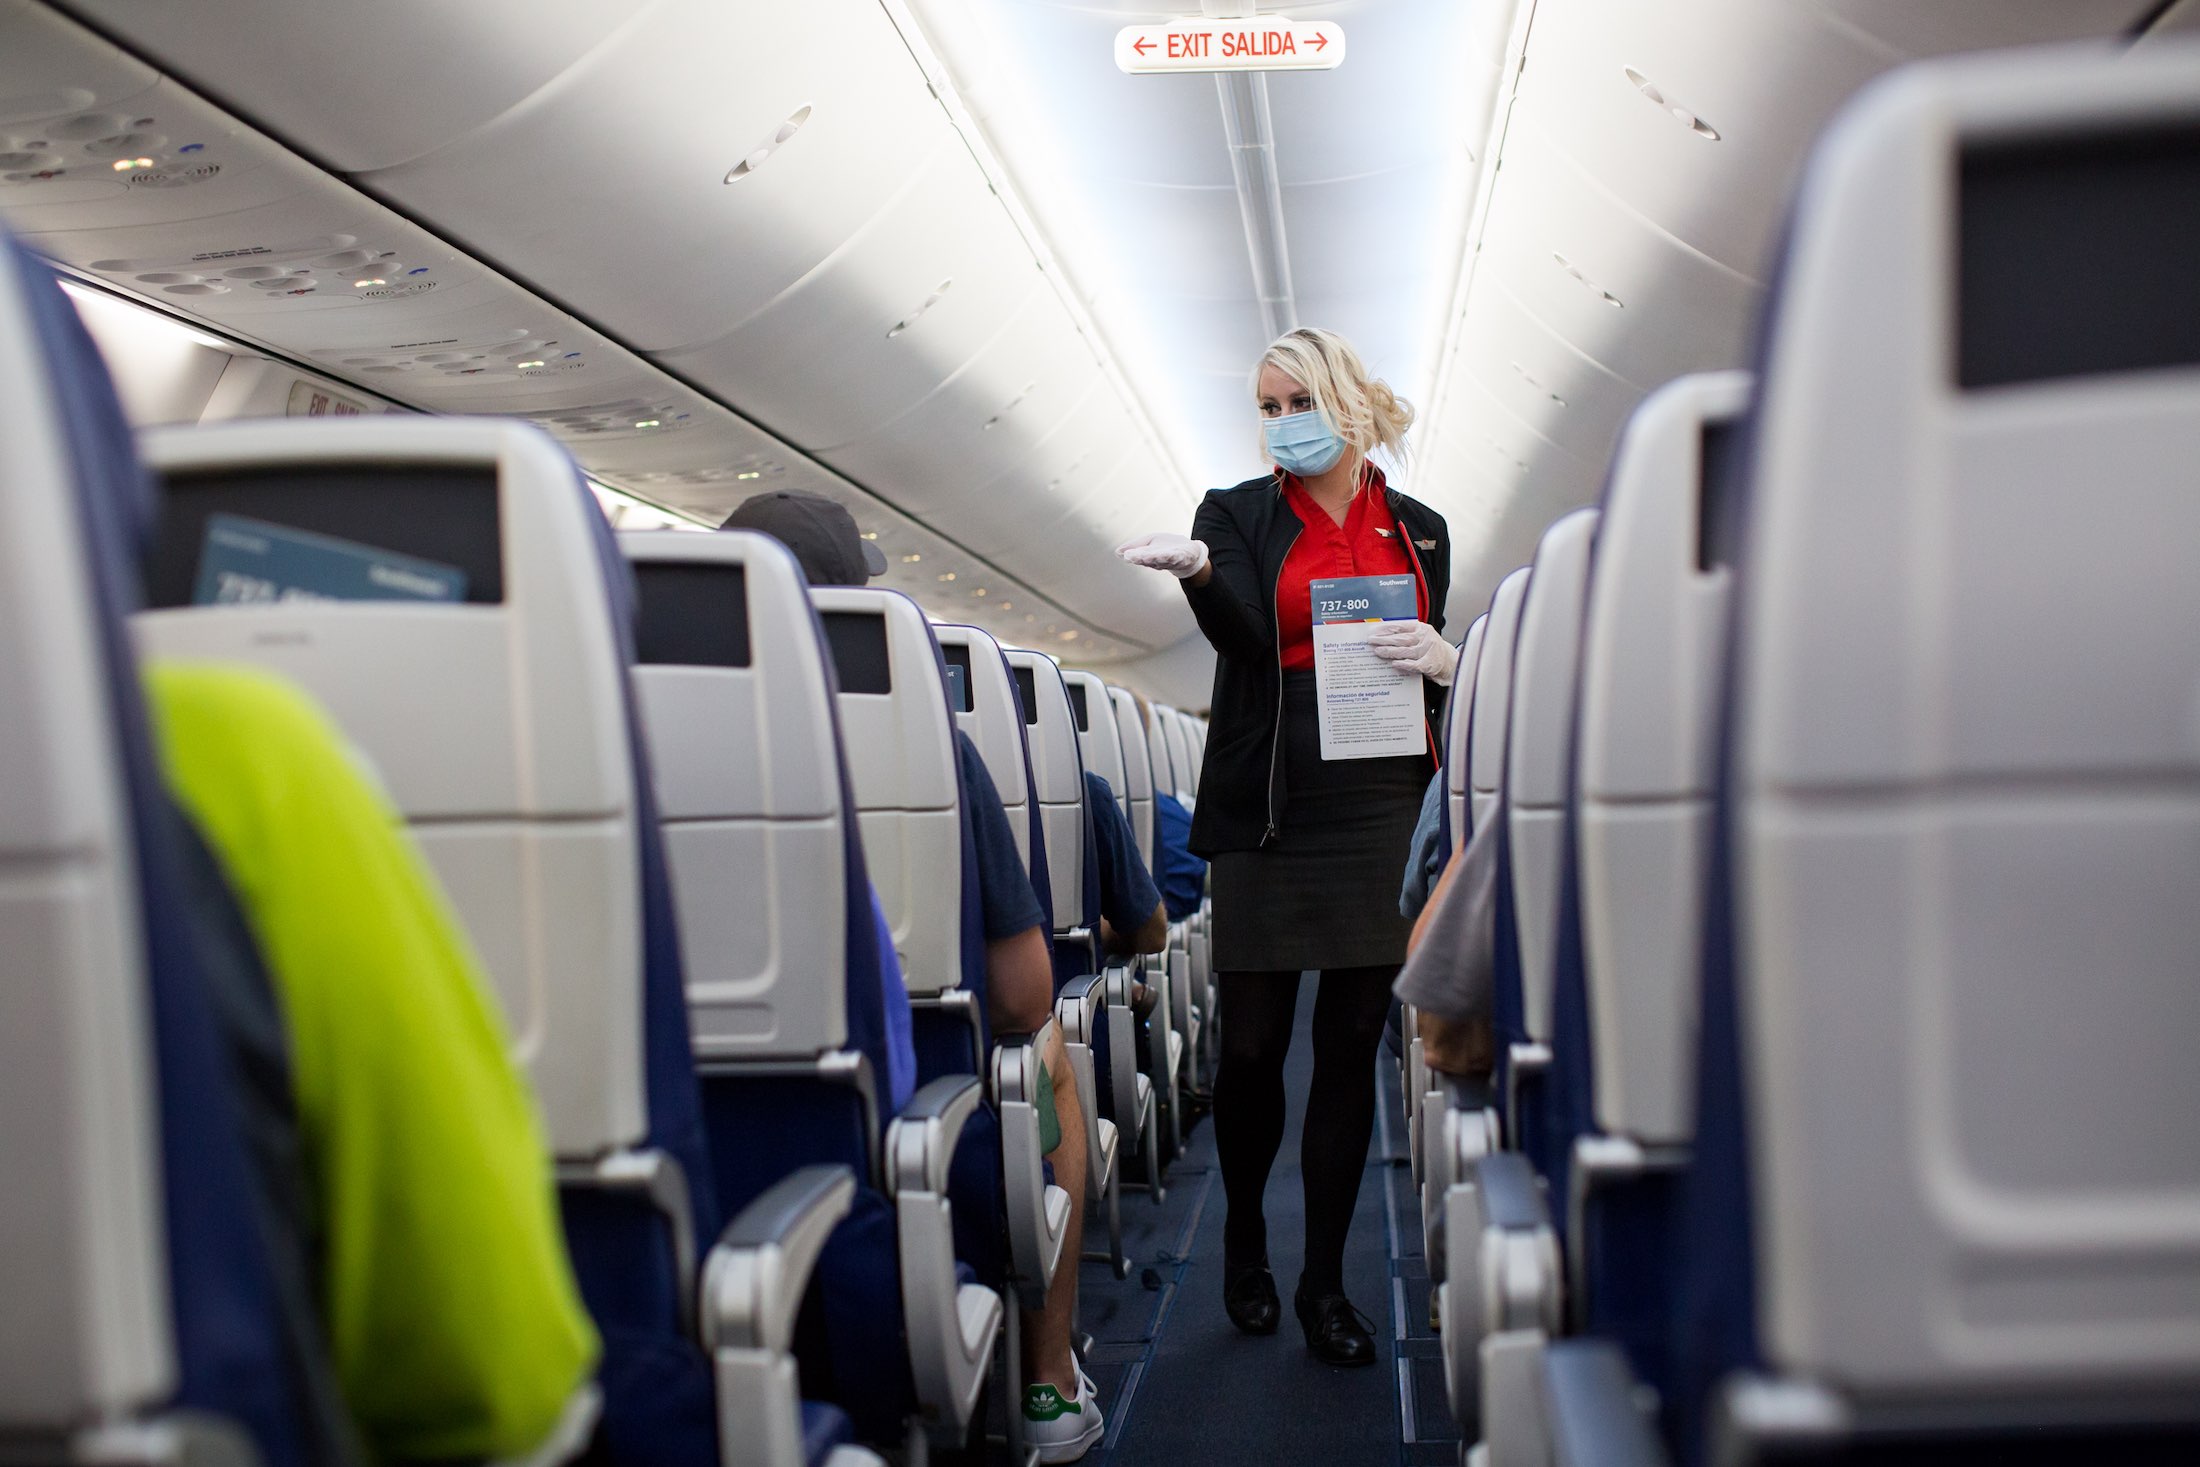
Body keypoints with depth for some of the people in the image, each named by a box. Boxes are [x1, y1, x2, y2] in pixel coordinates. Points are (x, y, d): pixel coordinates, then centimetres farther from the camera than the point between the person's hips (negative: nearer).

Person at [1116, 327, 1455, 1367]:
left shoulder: (1419, 531, 13)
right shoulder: (1239, 515, 5)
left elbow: (1439, 672, 18)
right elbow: (1241, 629, -15)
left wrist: (1440, 661, -5)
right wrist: (1196, 568, -36)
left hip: (1379, 810, 2)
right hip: (1267, 809, -2)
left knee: (1352, 1045, 4)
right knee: (1252, 1044, 1)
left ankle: (1324, 1282, 15)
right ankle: (1243, 1242, 26)